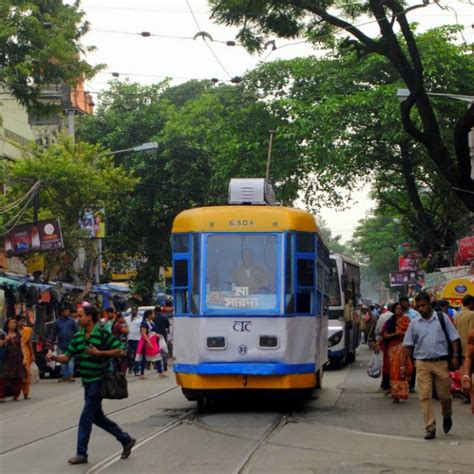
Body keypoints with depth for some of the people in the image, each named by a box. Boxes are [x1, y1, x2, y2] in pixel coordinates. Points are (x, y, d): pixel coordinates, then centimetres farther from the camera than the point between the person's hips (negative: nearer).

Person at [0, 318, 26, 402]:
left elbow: (21, 347, 11)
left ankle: (16, 395, 7)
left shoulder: (18, 335, 11)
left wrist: (24, 358, 4)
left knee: (17, 377, 0)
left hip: (17, 359, 3)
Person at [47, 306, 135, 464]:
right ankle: (126, 440, 27)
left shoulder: (102, 334, -13)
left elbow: (120, 351, -14)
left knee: (86, 417, -7)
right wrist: (54, 357, -12)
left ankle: (81, 453, 0)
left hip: (98, 380, -8)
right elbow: (67, 357, 8)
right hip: (87, 381, 8)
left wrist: (99, 353, -22)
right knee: (97, 416, 14)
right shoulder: (78, 336, 8)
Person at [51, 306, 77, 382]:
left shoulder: (72, 321, 3)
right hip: (61, 345, 2)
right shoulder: (57, 322, 7)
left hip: (70, 344, -2)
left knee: (70, 360, -8)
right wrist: (53, 342, 10)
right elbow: (54, 333, 10)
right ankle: (64, 376, 15)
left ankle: (70, 375, -11)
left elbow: (76, 331, 2)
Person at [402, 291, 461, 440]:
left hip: (441, 362, -1)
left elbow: (454, 338, 5)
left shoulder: (442, 318, 2)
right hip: (422, 363, 1)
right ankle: (430, 427, 0)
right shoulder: (414, 323, 6)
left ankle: (447, 418, 36)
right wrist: (404, 365, 4)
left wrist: (455, 356, -5)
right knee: (425, 396, -5)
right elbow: (408, 345, 8)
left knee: (444, 394, 8)